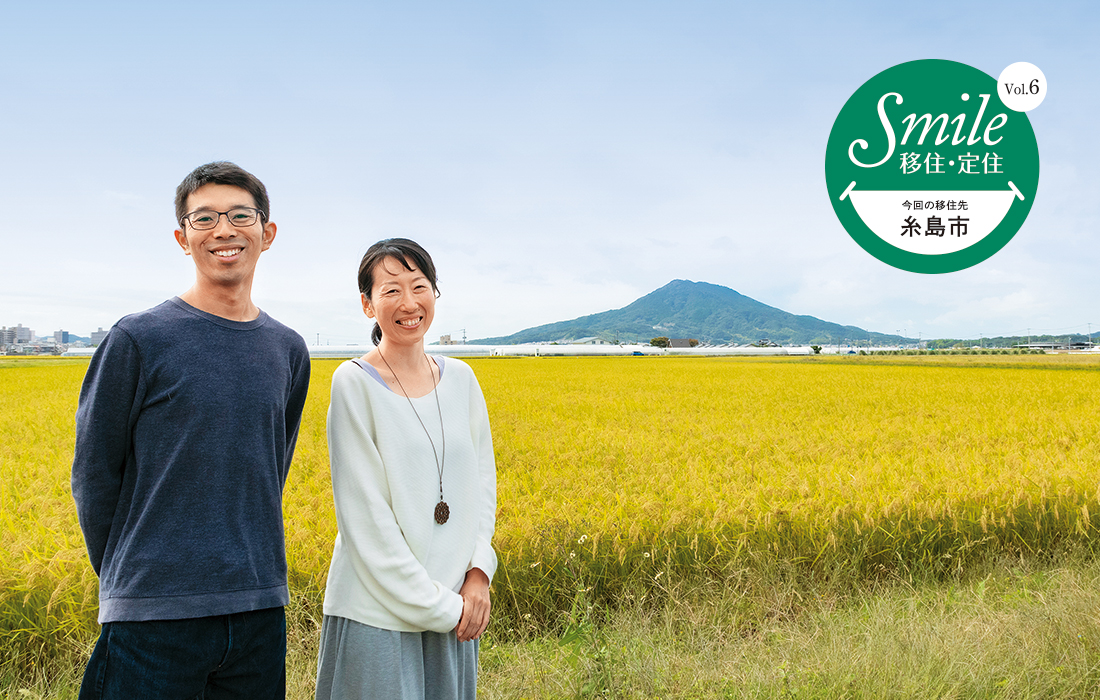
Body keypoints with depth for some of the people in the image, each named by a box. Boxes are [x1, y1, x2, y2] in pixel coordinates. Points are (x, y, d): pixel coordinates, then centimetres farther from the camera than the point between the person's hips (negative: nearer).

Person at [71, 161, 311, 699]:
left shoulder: (288, 351, 6)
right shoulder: (138, 340, -6)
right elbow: (93, 473, 0)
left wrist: (247, 568, 11)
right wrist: (128, 578, 5)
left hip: (260, 612, 4)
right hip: (156, 615, -4)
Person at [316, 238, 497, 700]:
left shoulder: (461, 379, 5)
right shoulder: (354, 383, -10)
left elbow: (482, 479, 9)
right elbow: (365, 511, -13)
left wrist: (479, 572, -6)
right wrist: (437, 605, -13)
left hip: (454, 608, 5)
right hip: (378, 613, -5)